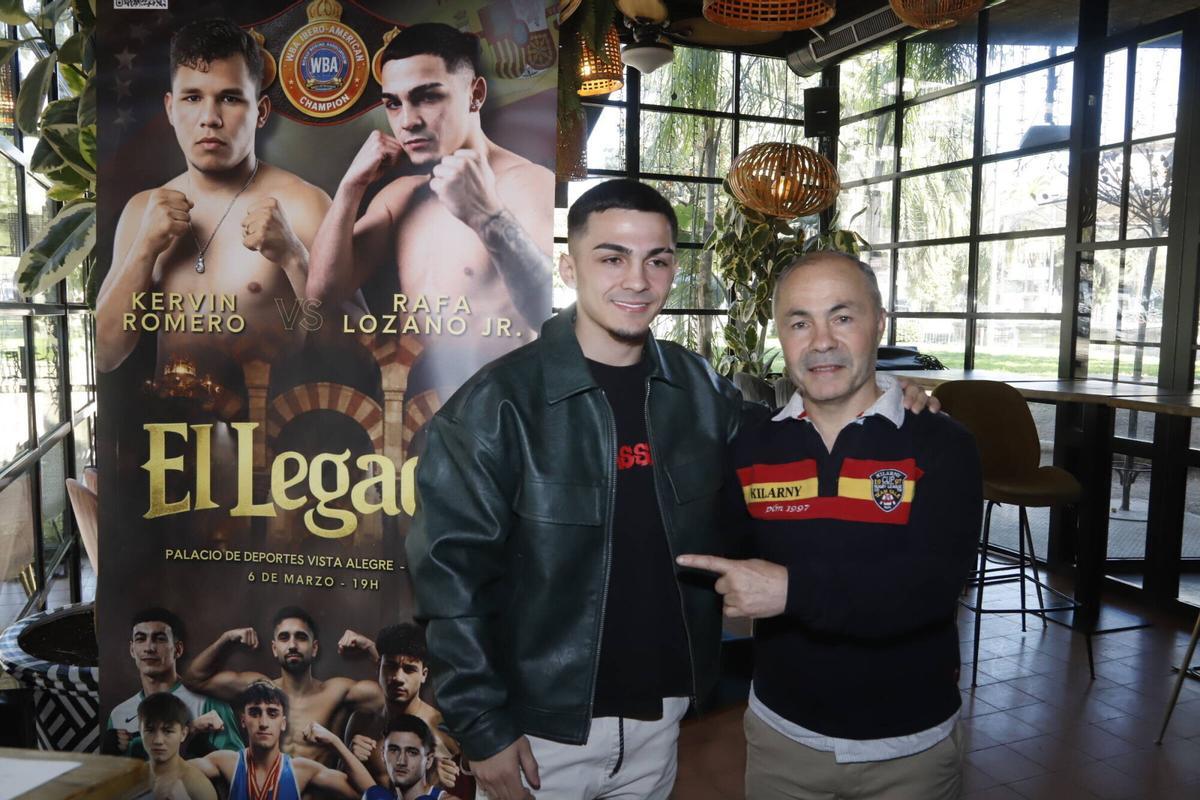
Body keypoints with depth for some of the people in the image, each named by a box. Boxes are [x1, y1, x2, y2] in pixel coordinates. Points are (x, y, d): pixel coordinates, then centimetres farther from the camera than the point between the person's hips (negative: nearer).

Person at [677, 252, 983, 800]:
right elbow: (724, 560, 6)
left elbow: (932, 584, -24)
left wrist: (793, 590, -30)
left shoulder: (940, 446, -12)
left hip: (909, 745, -2)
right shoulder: (751, 448, -1)